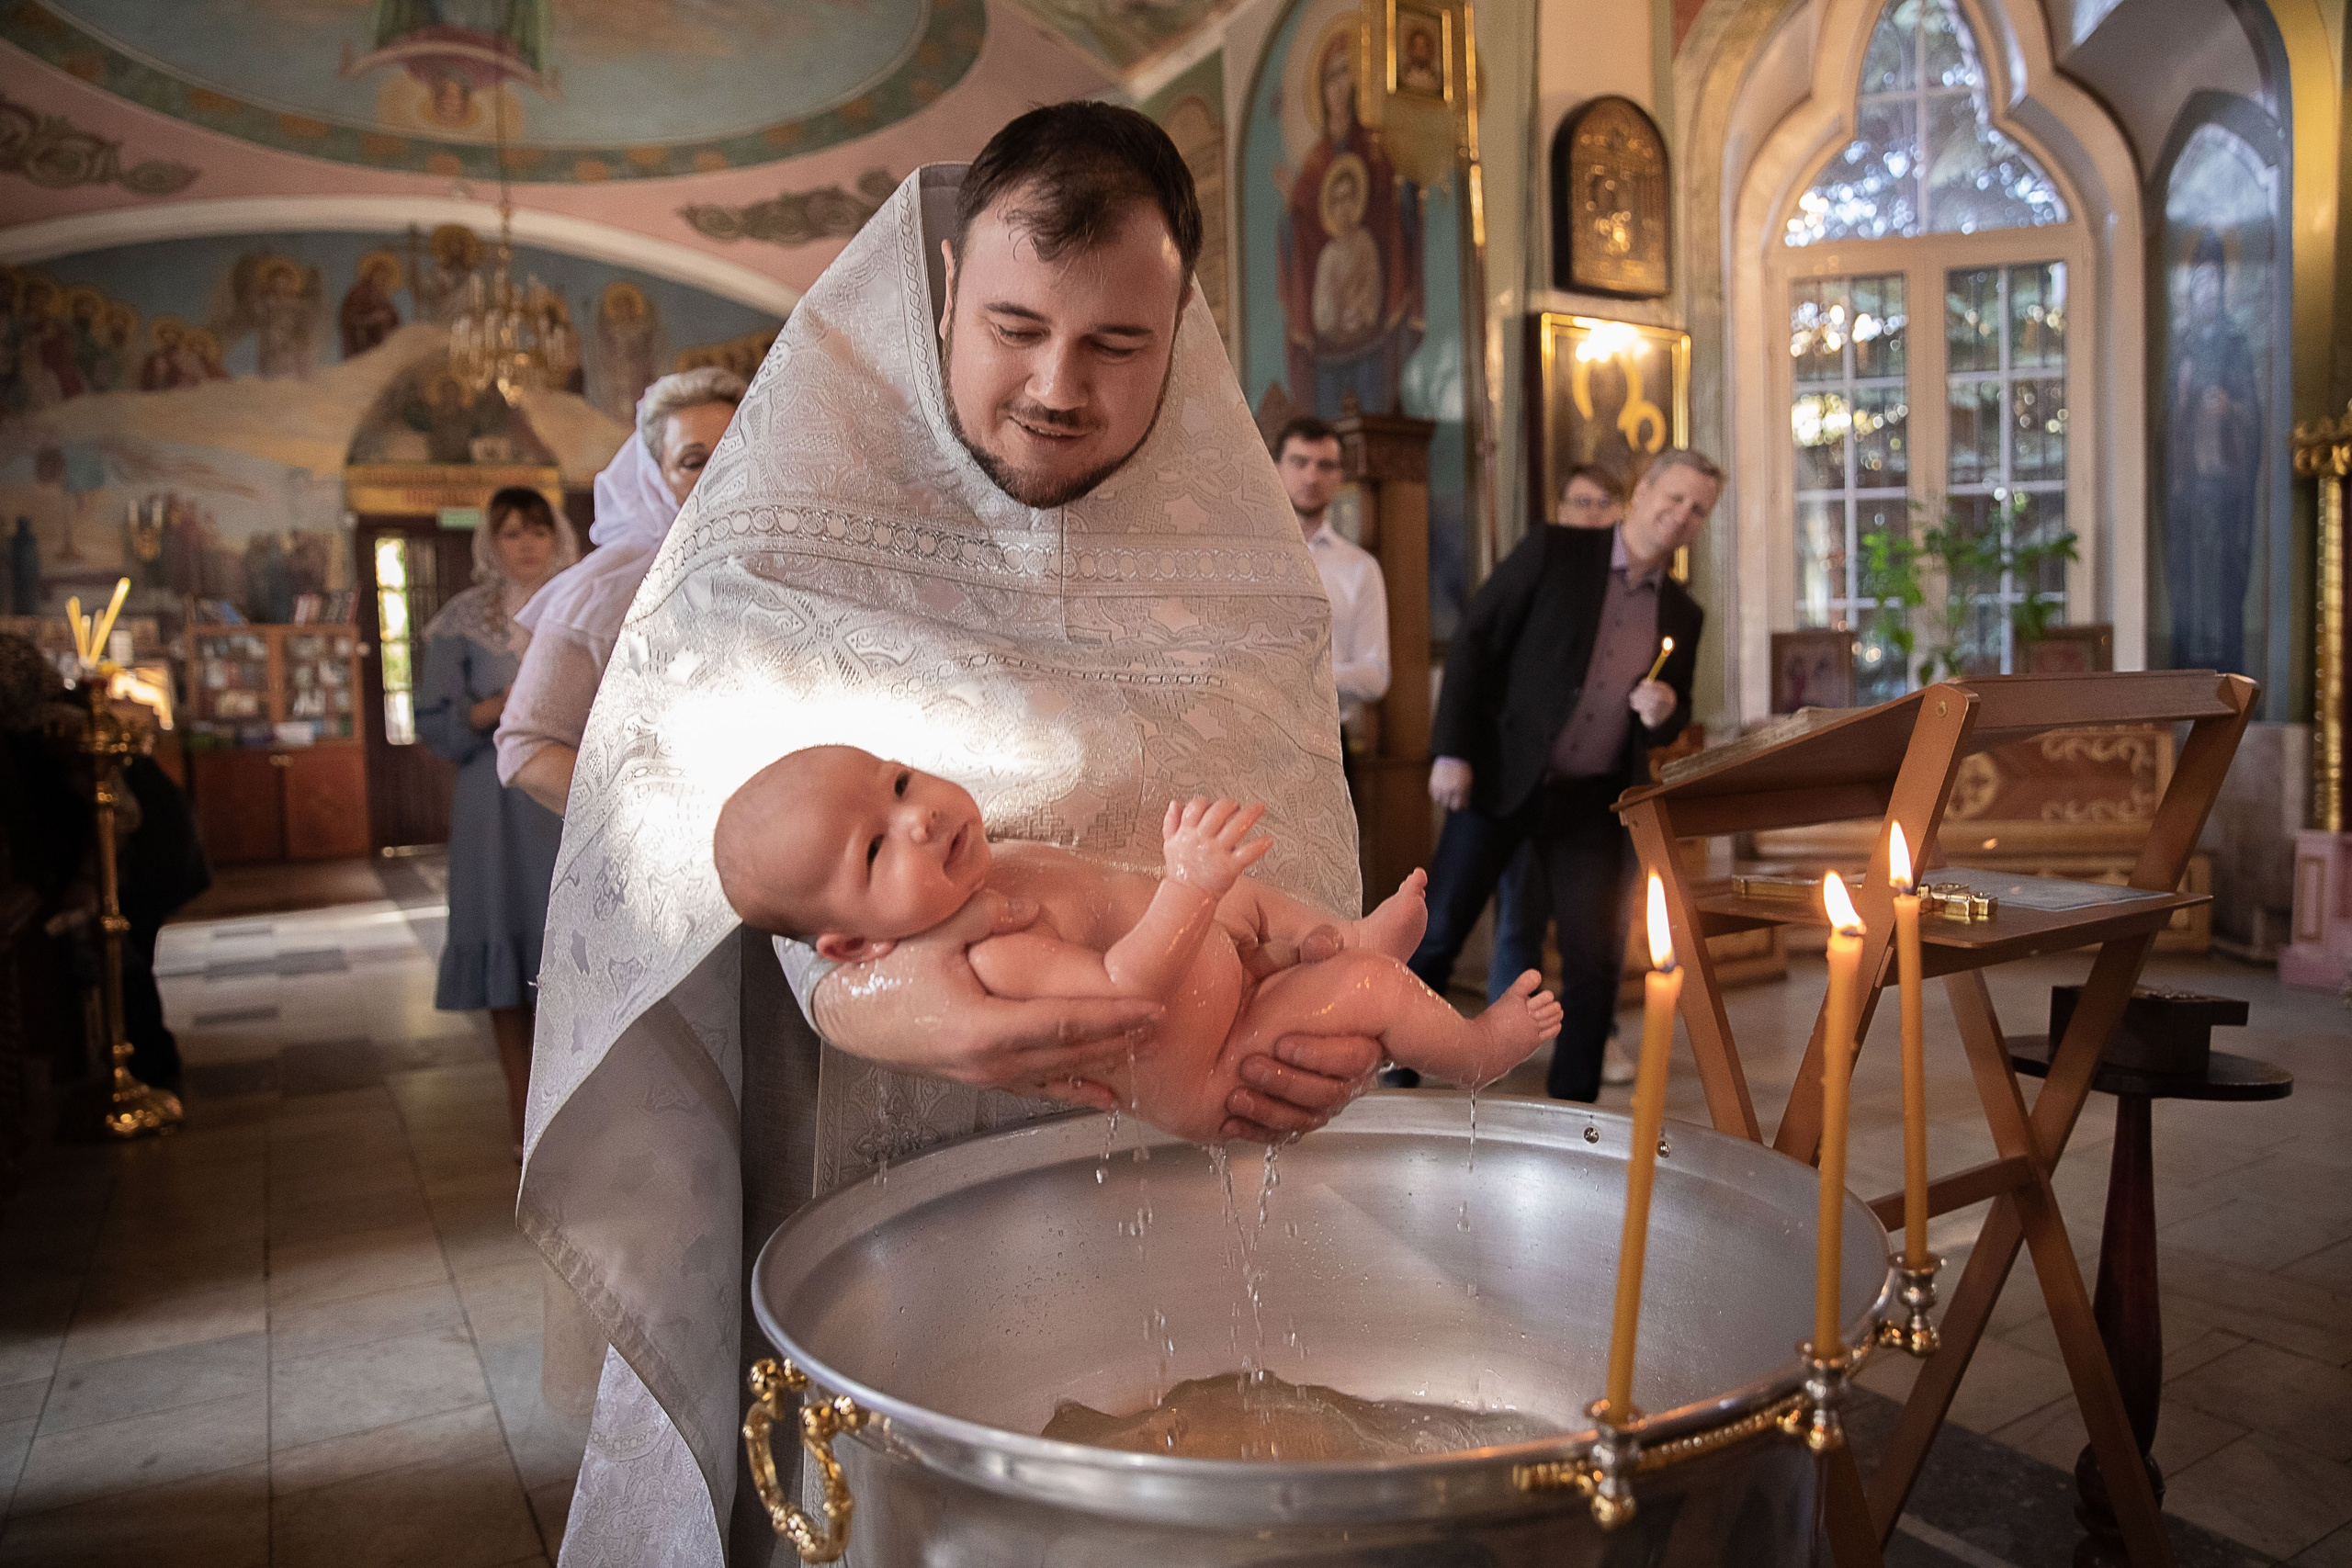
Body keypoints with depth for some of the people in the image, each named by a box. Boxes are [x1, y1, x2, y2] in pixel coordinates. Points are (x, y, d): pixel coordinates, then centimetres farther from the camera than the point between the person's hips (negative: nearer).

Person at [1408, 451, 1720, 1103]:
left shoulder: (1683, 615, 10)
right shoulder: (1553, 551, -2)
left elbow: (1674, 720, 19)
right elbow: (1474, 640, -6)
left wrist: (1664, 712, -6)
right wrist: (1452, 750, -13)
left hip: (1592, 799, 4)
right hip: (1501, 776, -3)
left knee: (1598, 956, 0)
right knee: (1436, 936, 0)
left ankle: (1573, 1103, 16)